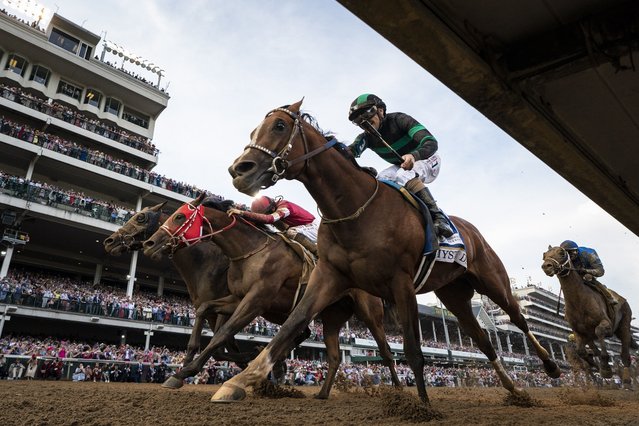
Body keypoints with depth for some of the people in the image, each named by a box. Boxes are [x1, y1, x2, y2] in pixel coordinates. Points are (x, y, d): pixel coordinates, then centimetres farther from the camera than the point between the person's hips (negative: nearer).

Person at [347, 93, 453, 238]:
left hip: (427, 161, -6)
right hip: (401, 166, 6)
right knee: (380, 180, -18)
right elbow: (352, 150, -33)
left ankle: (438, 216, -36)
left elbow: (431, 143, -35)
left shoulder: (399, 119, -25)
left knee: (404, 176, -35)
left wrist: (413, 155, -57)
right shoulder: (366, 137, -10)